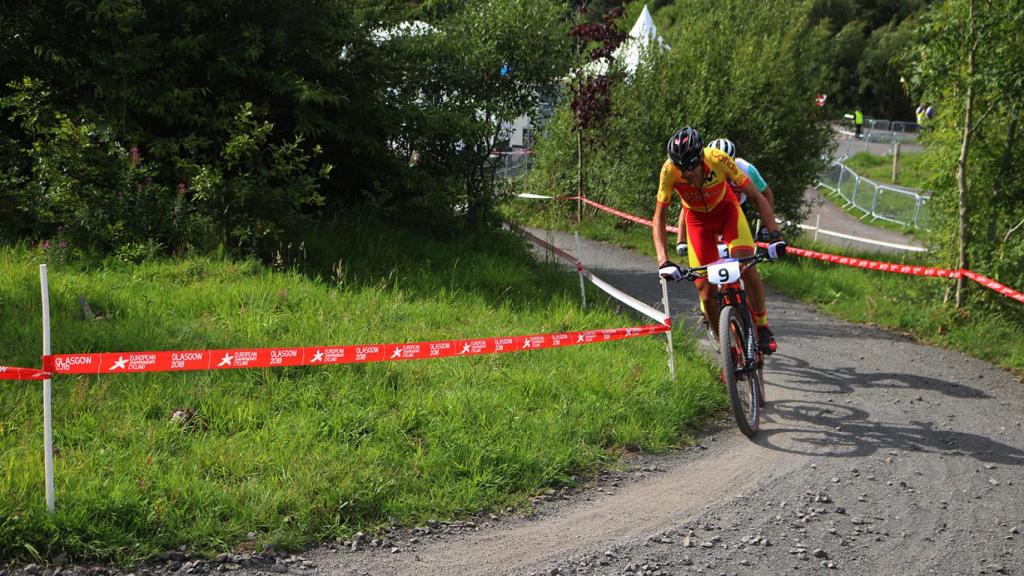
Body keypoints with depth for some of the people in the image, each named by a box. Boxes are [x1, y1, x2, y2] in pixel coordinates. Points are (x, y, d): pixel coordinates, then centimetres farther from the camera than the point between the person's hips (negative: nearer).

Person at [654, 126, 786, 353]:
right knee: (707, 292, -8)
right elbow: (659, 218, -22)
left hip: (726, 209, -1)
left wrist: (775, 235, -35)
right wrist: (663, 261, -33)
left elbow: (756, 196, -25)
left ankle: (762, 326, -2)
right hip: (698, 218, 1)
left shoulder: (718, 159, -34)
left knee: (746, 266, -25)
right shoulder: (669, 171, -31)